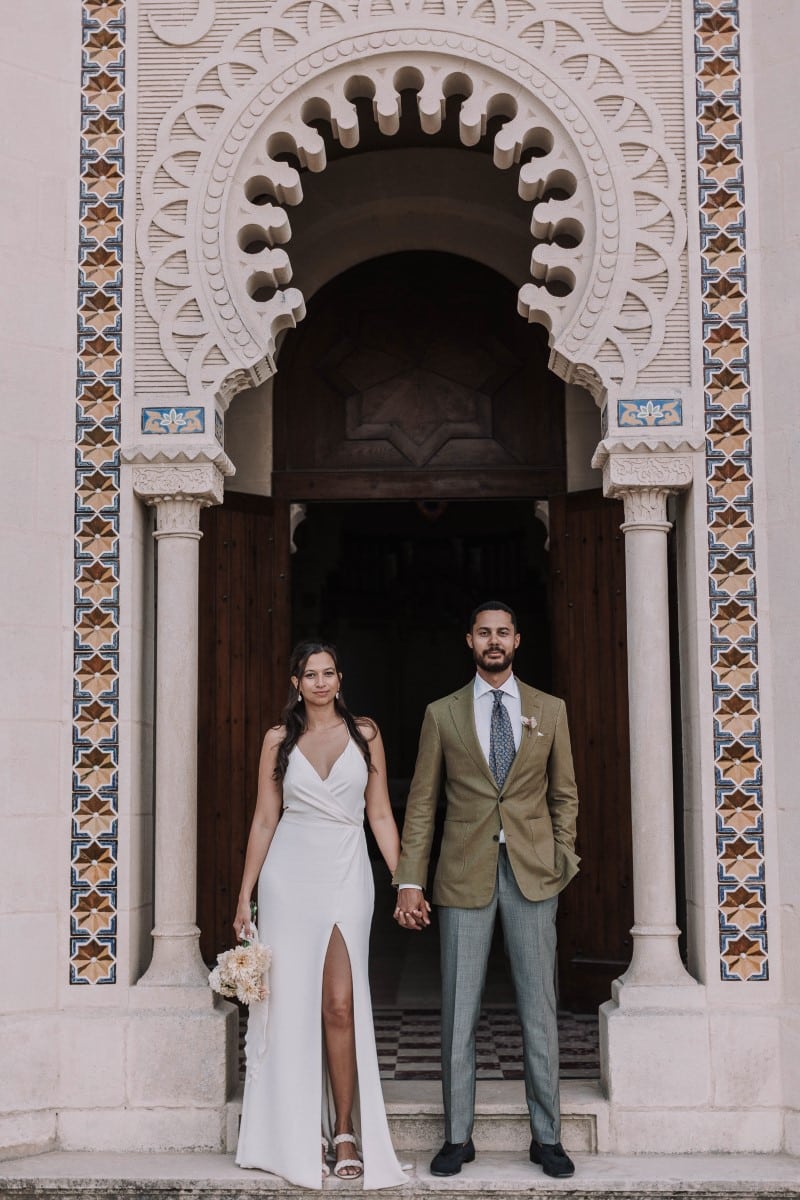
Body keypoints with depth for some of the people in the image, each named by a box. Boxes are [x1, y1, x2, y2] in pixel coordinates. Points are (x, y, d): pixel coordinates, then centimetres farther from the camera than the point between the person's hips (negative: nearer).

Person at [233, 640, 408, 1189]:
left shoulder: (365, 734, 6)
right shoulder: (279, 740, 6)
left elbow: (380, 815, 6)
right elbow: (265, 820, 8)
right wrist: (245, 895, 5)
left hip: (346, 875, -1)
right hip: (289, 876, 1)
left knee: (341, 1004, -6)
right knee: (292, 1003, 2)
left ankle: (345, 1132, 6)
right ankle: (300, 1138, 12)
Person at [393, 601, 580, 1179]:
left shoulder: (550, 710, 8)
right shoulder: (442, 714, 6)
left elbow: (564, 795, 11)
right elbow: (421, 803, 4)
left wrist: (560, 863, 1)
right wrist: (409, 881, -2)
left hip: (532, 872, 1)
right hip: (464, 873, 0)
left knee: (539, 1007, 4)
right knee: (459, 1009, 4)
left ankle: (547, 1136, 15)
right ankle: (458, 1136, 15)